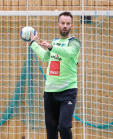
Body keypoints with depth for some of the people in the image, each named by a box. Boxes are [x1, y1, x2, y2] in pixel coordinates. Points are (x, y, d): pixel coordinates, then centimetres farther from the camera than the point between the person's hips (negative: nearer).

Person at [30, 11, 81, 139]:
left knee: (64, 126, -18)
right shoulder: (54, 41, 16)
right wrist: (33, 42, 40)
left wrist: (51, 47, -43)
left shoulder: (74, 42, -4)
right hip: (50, 90, 6)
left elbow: (69, 51, -27)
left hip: (67, 91, -6)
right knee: (51, 127, 5)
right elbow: (45, 57, 32)